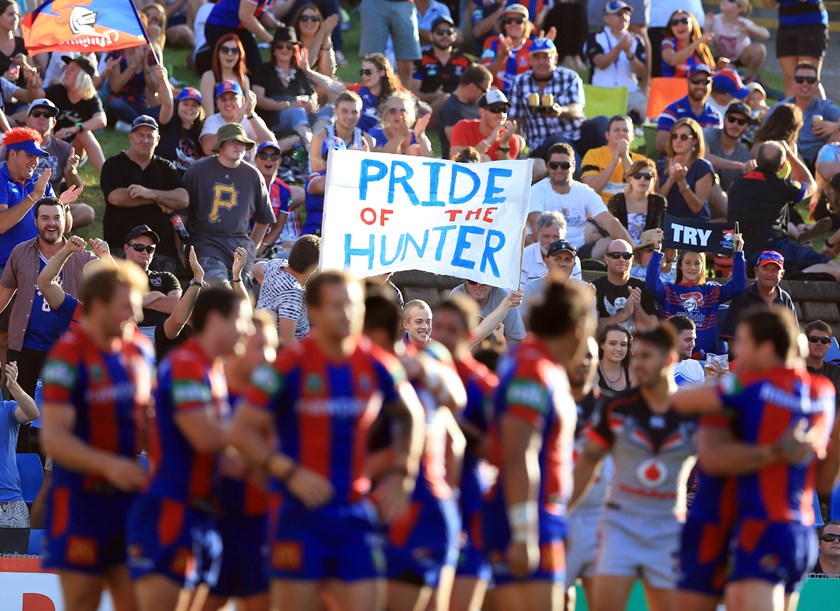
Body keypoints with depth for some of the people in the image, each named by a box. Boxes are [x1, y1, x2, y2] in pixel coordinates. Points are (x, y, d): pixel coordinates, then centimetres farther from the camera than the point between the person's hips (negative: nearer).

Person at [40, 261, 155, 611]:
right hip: (83, 500, -6)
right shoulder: (68, 356, -14)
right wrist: (108, 465, -33)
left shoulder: (139, 350, 7)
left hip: (132, 499, 6)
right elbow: (53, 437, -20)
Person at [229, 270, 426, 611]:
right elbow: (242, 430, -8)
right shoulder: (290, 367, -9)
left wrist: (400, 474, 7)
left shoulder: (377, 366, 2)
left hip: (357, 515, 3)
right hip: (300, 512, -3)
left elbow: (411, 416, 20)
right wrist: (290, 473, -18)